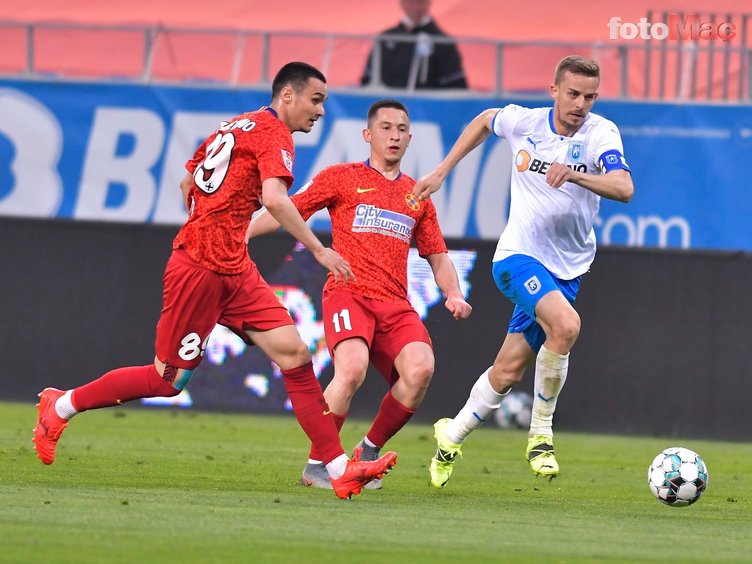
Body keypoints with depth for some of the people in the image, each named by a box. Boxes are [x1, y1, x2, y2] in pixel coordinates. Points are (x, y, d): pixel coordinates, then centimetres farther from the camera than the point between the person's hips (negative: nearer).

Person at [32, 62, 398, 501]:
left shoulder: (236, 127, 17)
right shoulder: (274, 133, -10)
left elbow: (187, 183, 27)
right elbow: (274, 199, -26)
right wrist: (319, 250, -24)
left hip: (235, 271, 10)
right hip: (200, 270, -10)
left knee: (295, 355, -3)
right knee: (168, 380, 0)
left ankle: (339, 468, -8)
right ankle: (61, 407, 18)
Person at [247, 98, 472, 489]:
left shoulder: (418, 196, 21)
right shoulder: (342, 178, 10)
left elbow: (438, 257, 25)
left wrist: (453, 295, 6)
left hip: (396, 303, 4)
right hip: (348, 293, -4)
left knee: (420, 368, -24)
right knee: (352, 367, -31)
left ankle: (370, 451, 0)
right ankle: (316, 465, -14)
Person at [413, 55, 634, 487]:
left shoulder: (601, 134, -11)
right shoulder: (524, 122, -6)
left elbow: (624, 189, -29)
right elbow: (484, 121, 18)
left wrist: (575, 175, -45)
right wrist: (442, 172, 16)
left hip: (568, 268, 2)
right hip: (518, 256, -2)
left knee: (509, 372, 4)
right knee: (566, 323, -31)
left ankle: (452, 437, 29)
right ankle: (541, 432, -16)